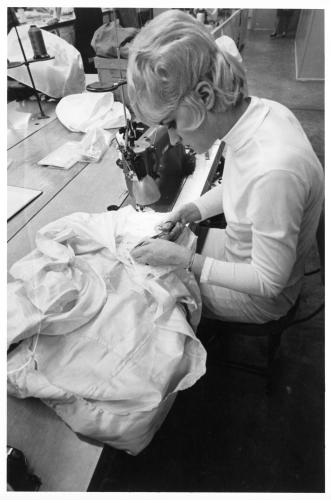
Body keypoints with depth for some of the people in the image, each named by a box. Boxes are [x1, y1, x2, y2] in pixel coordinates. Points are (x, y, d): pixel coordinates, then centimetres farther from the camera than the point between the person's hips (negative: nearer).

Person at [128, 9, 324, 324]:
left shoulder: (274, 171, -40)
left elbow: (269, 282, -27)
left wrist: (184, 260, -25)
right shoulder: (257, 110, -14)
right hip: (240, 248, 7)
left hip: (260, 298, -6)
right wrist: (196, 209, -6)